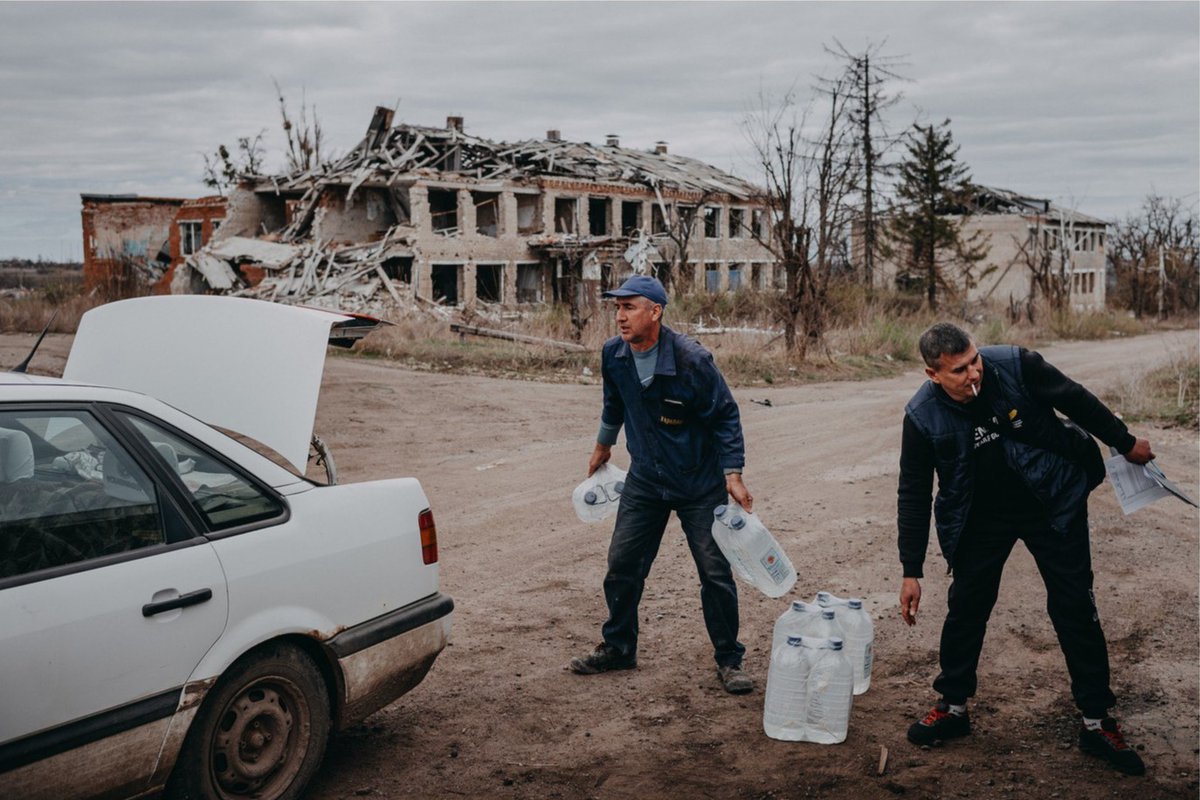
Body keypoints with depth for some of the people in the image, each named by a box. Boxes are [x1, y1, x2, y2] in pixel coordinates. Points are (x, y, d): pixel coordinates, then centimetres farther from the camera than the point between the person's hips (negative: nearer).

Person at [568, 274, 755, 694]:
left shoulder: (692, 360, -23)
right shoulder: (613, 355, -6)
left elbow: (725, 416, -14)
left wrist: (733, 475, -19)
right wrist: (603, 444, 27)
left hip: (699, 483, -4)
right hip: (644, 479, 5)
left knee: (715, 572, -1)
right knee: (622, 564, 6)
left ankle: (729, 661, 15)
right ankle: (617, 647, 26)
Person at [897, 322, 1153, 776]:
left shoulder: (1017, 365, -21)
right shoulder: (922, 416, -17)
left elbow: (1078, 402, -4)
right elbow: (914, 495, -9)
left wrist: (1126, 443, 8)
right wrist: (911, 572, -8)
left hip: (1054, 503, -1)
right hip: (981, 518, 1)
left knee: (1076, 609, 2)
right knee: (965, 609, 4)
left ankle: (1097, 723, 14)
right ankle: (953, 708, 23)